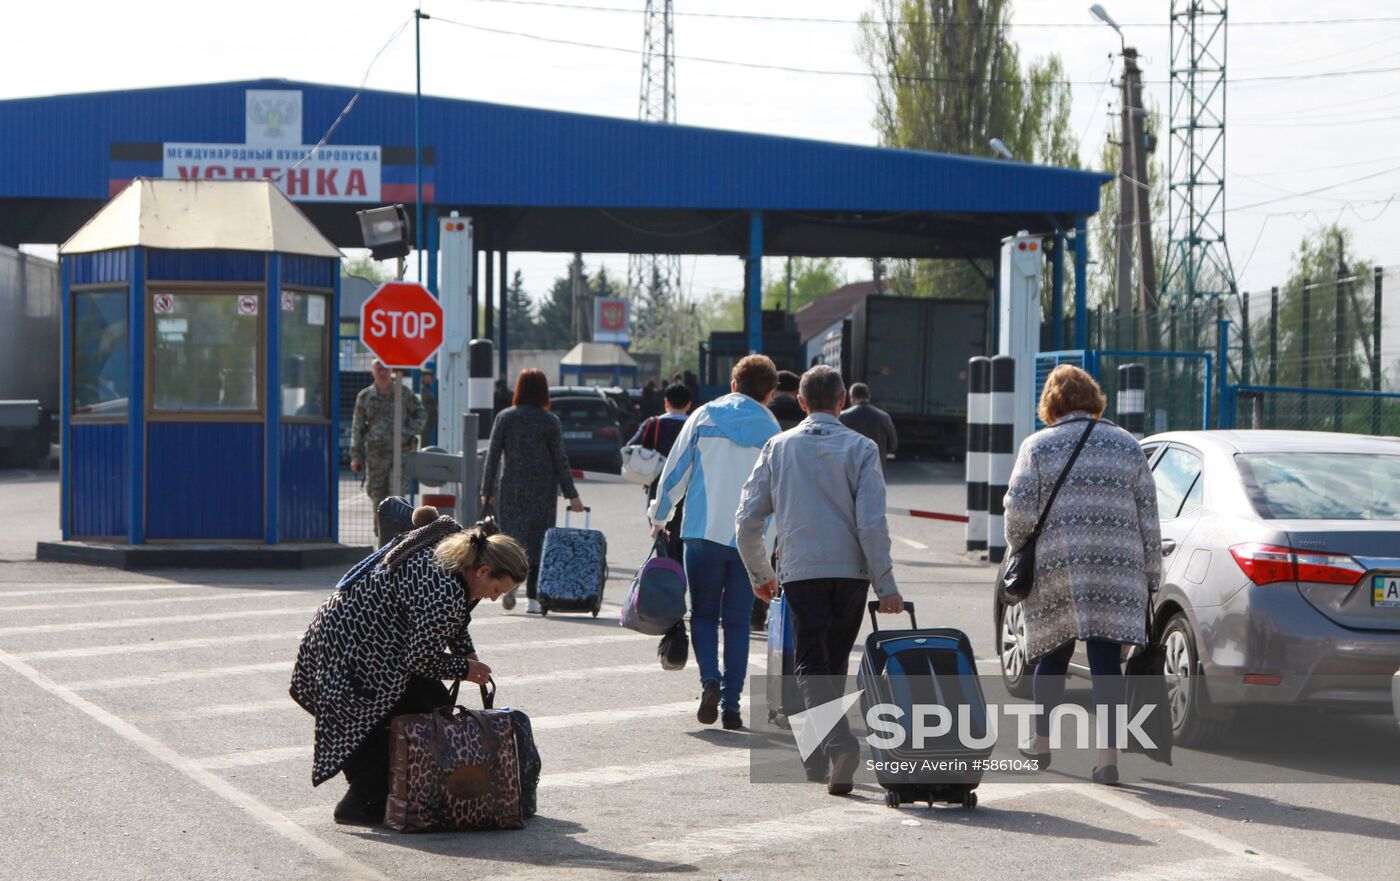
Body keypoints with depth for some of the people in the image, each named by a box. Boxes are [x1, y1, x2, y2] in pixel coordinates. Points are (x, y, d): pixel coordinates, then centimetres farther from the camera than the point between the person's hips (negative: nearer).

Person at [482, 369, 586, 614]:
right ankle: (533, 598, 1)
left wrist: (487, 491, 6)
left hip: (510, 488, 1)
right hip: (542, 490, -1)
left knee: (512, 535, 8)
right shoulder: (550, 421, -4)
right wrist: (572, 495, 2)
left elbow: (493, 455, 0)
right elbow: (560, 460, -3)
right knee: (537, 539, 4)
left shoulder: (505, 417, -1)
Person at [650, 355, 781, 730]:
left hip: (704, 533, -1)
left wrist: (659, 517, 16)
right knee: (737, 621, 7)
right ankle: (731, 705, 4)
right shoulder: (772, 431, 4)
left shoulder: (704, 417, 1)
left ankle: (710, 679, -13)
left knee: (703, 614, 11)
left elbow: (675, 472, 3)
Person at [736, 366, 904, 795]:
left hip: (801, 571, -1)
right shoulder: (861, 448, 0)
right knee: (835, 663, 15)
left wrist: (759, 574, 19)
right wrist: (886, 585, -6)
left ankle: (839, 741, -26)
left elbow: (747, 520, 5)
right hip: (852, 570, 1)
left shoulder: (778, 447, 6)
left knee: (811, 664, -2)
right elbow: (872, 522, -9)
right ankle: (820, 760, 19)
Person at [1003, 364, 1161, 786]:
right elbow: (1148, 518, 8)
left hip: (1055, 568, 0)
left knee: (1053, 655, 14)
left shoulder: (1038, 447, 3)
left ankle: (1041, 741, 27)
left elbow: (1019, 513, -4)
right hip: (1117, 570, 1)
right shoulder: (1127, 446, 9)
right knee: (1106, 659, -3)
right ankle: (1108, 755, -10)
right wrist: (1151, 576, 12)